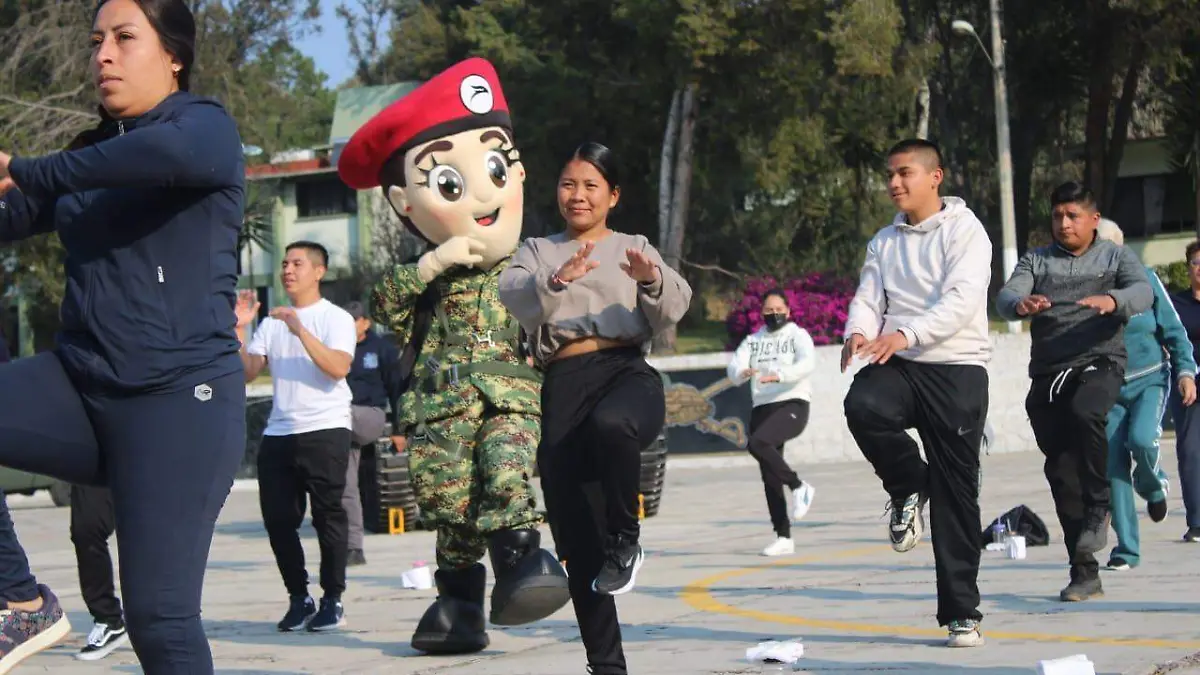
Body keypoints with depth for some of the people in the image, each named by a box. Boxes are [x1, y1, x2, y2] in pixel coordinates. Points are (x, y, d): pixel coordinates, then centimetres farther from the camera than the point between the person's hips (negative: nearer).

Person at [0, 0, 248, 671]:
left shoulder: (208, 127, -2)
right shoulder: (91, 157, 18)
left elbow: (169, 151, -27)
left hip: (179, 396, -6)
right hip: (80, 386, 6)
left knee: (158, 611, -10)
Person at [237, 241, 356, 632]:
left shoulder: (335, 318, 1)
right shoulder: (272, 323, 17)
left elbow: (339, 367, -15)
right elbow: (247, 373, 8)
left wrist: (301, 331, -20)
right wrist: (238, 331, -4)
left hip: (325, 429, -5)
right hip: (278, 434, 5)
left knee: (328, 515, -4)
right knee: (278, 518, 2)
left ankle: (333, 600, 4)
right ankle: (298, 599, 13)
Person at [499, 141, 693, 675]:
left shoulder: (634, 248, 20)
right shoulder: (537, 251, 21)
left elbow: (673, 310, 5)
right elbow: (512, 296, 0)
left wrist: (652, 279, -17)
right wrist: (555, 280, -22)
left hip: (627, 371, -2)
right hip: (563, 385, 2)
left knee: (611, 424, -39)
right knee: (573, 528, -4)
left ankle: (625, 540, -15)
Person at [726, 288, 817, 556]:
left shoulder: (798, 335, 4)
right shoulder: (752, 341, 17)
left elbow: (807, 363, -16)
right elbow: (734, 368, 2)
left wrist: (778, 375, -32)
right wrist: (742, 372, -23)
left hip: (792, 404, -6)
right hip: (761, 407, 6)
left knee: (757, 443, -31)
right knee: (769, 477, 3)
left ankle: (798, 486, -13)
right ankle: (784, 537, 9)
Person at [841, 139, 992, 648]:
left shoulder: (965, 231, -2)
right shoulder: (884, 242, 16)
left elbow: (961, 300, -16)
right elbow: (867, 299, 8)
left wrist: (904, 334, -31)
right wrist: (859, 333, -17)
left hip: (957, 368, -4)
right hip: (898, 366, 4)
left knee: (956, 495, -3)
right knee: (863, 406, -32)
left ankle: (962, 613, 6)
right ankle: (909, 487, -4)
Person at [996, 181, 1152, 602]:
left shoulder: (1116, 258, 10)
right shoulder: (1036, 261, 15)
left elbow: (1143, 293, -9)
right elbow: (1006, 297, -2)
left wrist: (1112, 301, -32)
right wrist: (1020, 304, -28)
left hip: (1099, 364, -3)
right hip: (1048, 374, 3)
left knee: (1085, 412, -35)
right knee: (1061, 471, 0)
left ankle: (1099, 508, -17)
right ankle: (1084, 572, 7)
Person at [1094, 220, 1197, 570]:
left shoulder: (1144, 278, 0)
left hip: (1150, 380, -1)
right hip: (1107, 388, 1)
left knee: (1141, 440, -27)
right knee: (1114, 466, -4)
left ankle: (1153, 487, 9)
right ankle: (1126, 549, 5)